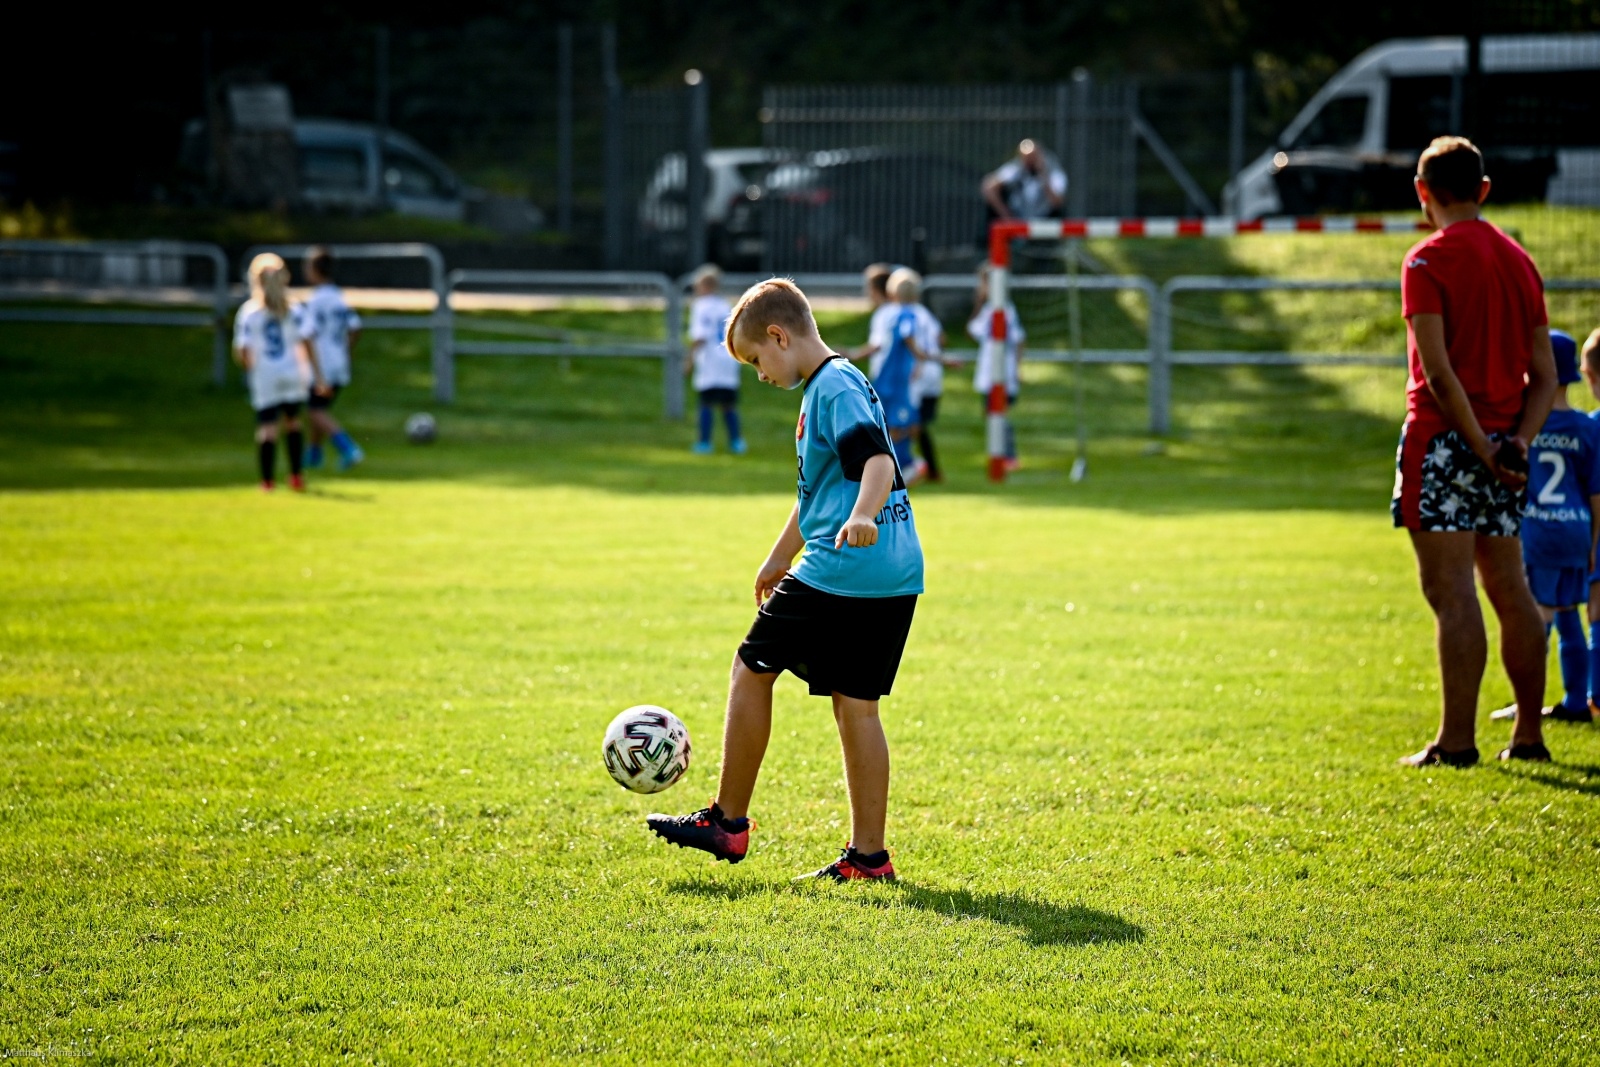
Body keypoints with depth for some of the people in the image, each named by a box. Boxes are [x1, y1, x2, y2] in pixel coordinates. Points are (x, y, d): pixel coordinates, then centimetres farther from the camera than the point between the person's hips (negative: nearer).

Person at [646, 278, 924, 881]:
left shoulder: (835, 387, -10)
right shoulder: (835, 386, 21)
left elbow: (879, 458, -27)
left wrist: (862, 516, -45)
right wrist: (779, 559, 43)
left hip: (839, 571, -9)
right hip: (893, 577, 9)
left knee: (751, 672, 3)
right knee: (855, 704, 9)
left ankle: (727, 822, 10)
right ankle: (868, 854, 7)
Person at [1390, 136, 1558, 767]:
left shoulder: (1429, 260, -8)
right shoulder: (1519, 260, 14)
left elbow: (1438, 371, -17)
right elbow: (1545, 373, 10)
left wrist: (1482, 448, -14)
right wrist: (1518, 441, 0)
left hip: (1445, 440, -7)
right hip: (1503, 442, 7)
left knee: (1451, 592, -7)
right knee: (1510, 590, 12)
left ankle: (1457, 740, -9)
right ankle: (1528, 734, 15)